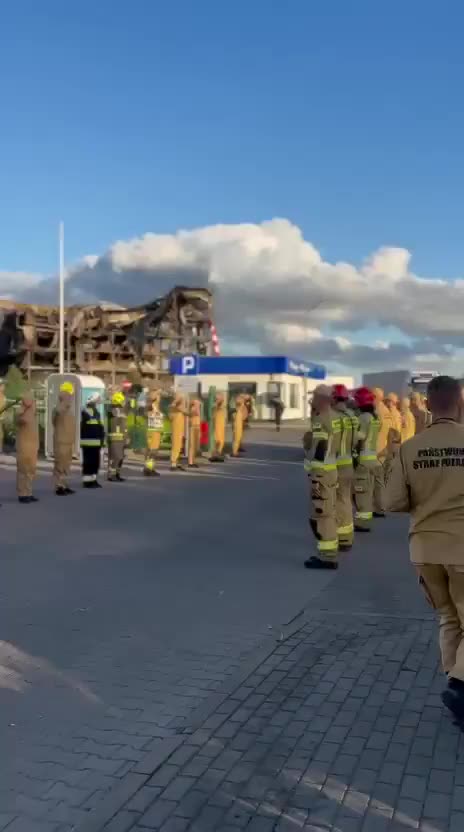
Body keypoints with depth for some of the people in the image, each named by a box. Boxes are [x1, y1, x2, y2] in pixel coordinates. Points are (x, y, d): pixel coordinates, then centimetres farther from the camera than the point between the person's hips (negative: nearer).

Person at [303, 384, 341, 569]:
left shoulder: (320, 420, -17)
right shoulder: (335, 417, 11)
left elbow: (319, 451, -22)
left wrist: (315, 478, -21)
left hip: (322, 472, -10)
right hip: (333, 470, 10)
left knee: (320, 514, -6)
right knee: (329, 512, 16)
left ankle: (327, 556, -4)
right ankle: (329, 552, 24)